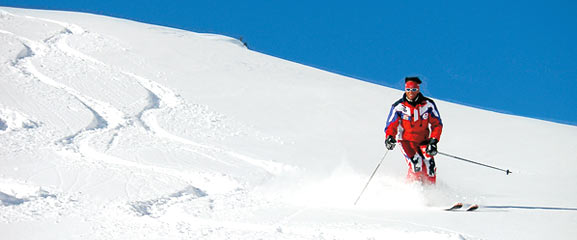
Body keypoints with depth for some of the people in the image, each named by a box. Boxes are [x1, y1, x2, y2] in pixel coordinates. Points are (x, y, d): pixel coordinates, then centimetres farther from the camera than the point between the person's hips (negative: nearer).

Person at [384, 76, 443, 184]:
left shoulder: (428, 104, -5)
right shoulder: (398, 106, -6)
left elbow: (437, 124, -1)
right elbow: (391, 126, -2)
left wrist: (433, 141, -14)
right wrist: (389, 137, -24)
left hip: (424, 141, 2)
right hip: (406, 141, -1)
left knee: (430, 166, -17)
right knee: (416, 163, -25)